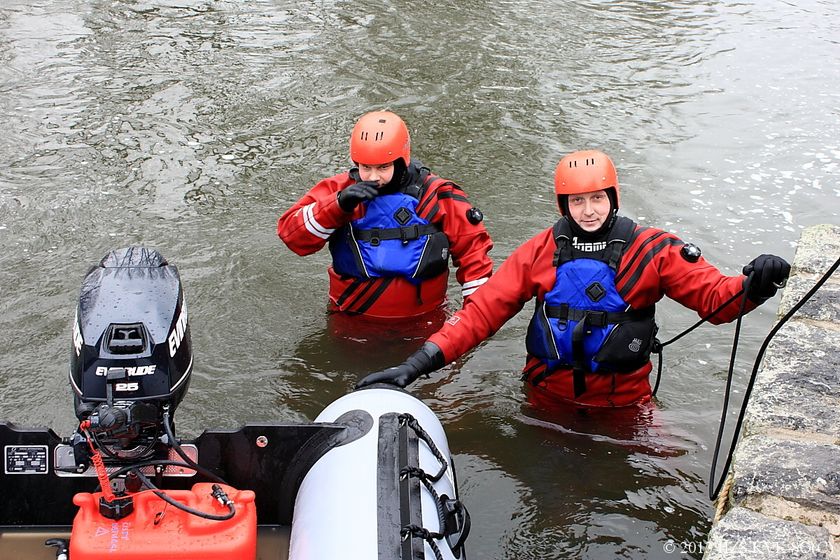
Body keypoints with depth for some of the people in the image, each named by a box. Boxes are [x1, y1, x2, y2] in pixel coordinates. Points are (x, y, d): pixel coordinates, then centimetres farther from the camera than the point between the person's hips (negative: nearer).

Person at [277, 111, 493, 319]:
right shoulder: (340, 190, 1)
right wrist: (339, 204, -18)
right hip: (352, 317, 0)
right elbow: (291, 235, -5)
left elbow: (472, 245, 7)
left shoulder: (436, 197, 0)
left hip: (422, 321, 0)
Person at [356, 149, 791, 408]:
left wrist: (753, 288, -40)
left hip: (623, 401, -1)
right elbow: (483, 310, -8)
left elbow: (715, 296, -15)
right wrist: (419, 363, -19)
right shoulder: (540, 252, -5)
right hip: (549, 395, 2)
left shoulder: (652, 251, -9)